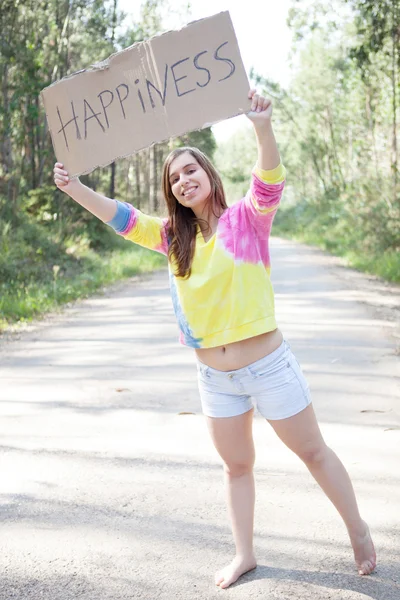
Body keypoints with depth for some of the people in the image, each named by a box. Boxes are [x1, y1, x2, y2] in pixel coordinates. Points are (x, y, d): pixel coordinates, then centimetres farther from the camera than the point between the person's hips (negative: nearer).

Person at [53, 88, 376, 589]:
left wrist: (263, 127, -44)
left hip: (269, 365, -4)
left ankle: (358, 530, 31)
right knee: (236, 465, 17)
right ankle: (244, 554, 32)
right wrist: (74, 188, -13)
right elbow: (122, 218, 0)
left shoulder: (246, 219, -9)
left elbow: (270, 181, -27)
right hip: (214, 377, 4)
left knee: (313, 452, 11)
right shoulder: (174, 236, 4)